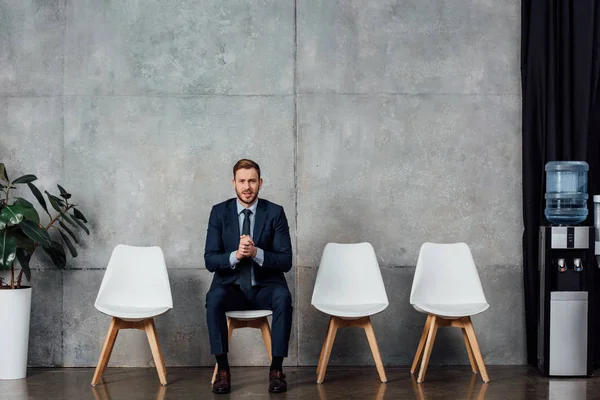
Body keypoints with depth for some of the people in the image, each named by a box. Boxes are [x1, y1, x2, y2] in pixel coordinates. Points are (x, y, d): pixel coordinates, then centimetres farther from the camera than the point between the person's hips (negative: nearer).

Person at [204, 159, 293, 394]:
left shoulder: (275, 212, -3)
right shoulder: (219, 212, 0)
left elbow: (286, 261, -7)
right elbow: (210, 261, -5)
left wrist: (256, 252, -24)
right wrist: (235, 255, -25)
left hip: (266, 287, 0)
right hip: (231, 286, 1)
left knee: (283, 297, -33)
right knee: (214, 297, -33)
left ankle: (276, 369, -21)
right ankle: (222, 369, -22)